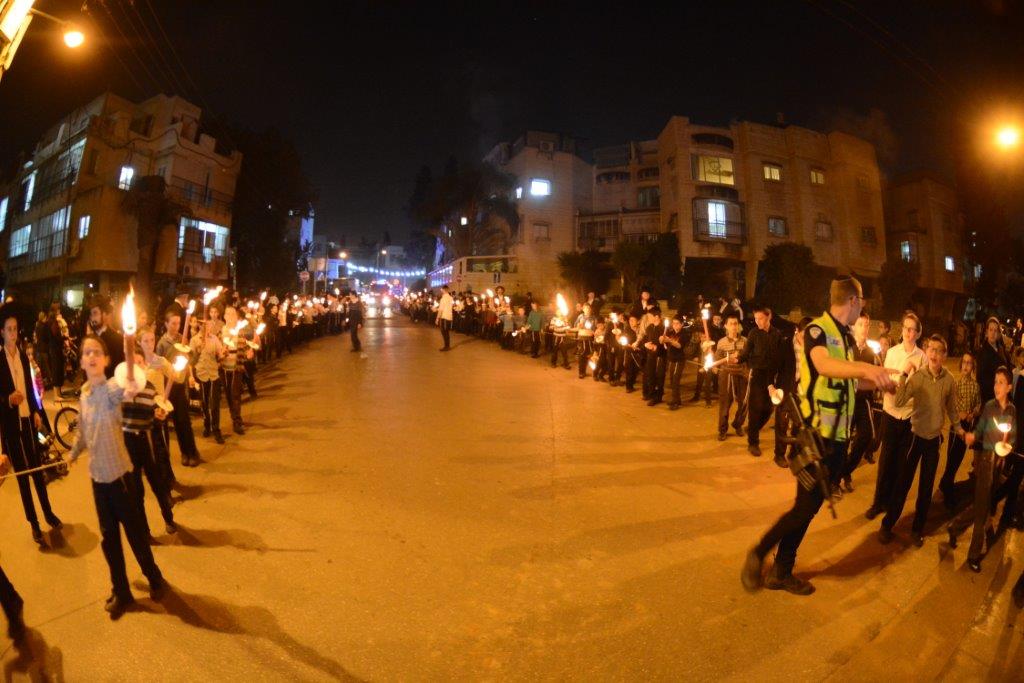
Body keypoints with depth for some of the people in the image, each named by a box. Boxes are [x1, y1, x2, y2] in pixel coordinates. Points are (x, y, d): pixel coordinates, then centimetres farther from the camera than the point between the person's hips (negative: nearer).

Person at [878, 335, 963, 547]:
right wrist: (904, 375, -30)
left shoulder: (949, 380, -8)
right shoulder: (917, 376, -15)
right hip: (915, 434, -2)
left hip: (935, 437, 3)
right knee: (903, 483, 2)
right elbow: (898, 402, -25)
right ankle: (887, 524, 14)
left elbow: (951, 407, 9)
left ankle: (918, 529, 28)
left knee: (926, 487, 13)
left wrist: (958, 428, 16)